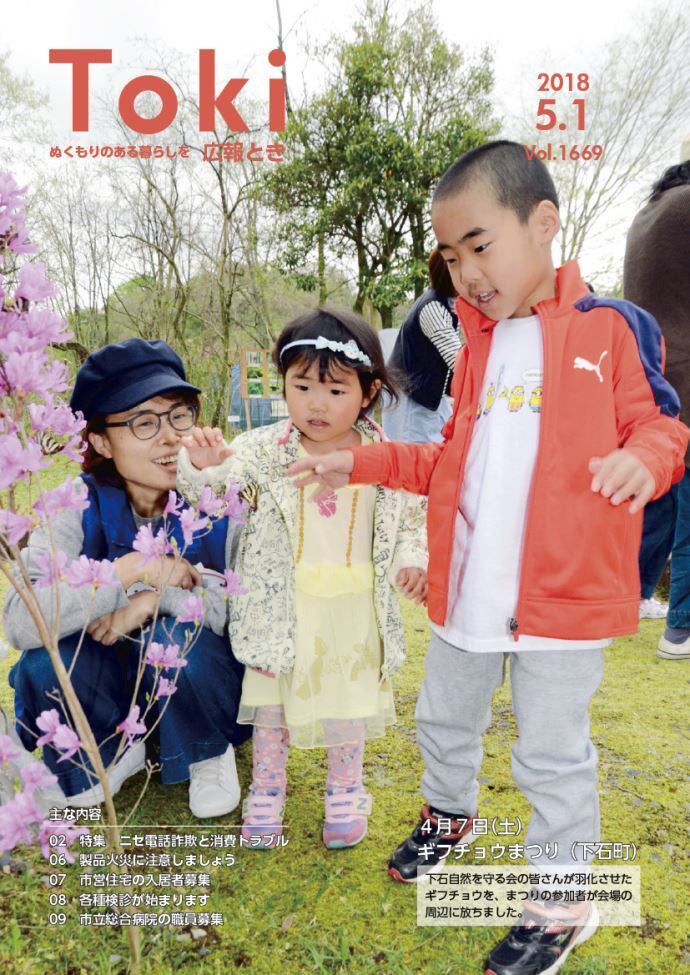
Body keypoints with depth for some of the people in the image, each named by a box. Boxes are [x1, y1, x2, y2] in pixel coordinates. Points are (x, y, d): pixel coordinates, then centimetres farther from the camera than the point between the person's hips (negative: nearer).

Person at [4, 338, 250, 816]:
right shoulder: (81, 506, -15)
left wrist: (156, 597, -28)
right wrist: (132, 570, -33)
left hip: (204, 685, -1)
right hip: (113, 685, 2)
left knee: (178, 637, -33)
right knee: (46, 664, -26)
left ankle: (210, 756, 0)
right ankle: (113, 753, 7)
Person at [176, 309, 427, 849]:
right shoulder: (266, 450, -10)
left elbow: (413, 516, 4)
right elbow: (213, 486, -16)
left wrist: (411, 559, -12)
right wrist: (200, 464, -37)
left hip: (354, 607, 1)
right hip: (283, 604, 0)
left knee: (350, 695, 17)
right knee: (273, 697, 15)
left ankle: (346, 789, 40)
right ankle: (267, 788, 38)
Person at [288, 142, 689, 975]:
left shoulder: (610, 327, -6)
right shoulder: (477, 345, 11)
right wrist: (362, 463, 8)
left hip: (563, 591, -6)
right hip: (467, 585, 6)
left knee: (552, 754, 8)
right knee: (444, 720, 24)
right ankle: (448, 815, 53)